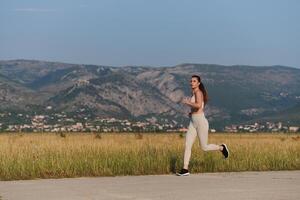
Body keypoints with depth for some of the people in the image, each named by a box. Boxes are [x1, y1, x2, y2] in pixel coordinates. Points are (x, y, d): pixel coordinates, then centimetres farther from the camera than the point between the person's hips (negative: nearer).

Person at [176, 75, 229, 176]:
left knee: (204, 148, 3)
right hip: (193, 123, 8)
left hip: (201, 122, -8)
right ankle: (185, 169, -5)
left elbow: (198, 105, -32)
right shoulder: (194, 93, 15)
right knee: (187, 146, -4)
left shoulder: (198, 92, -14)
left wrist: (187, 102, -19)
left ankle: (222, 148, 29)